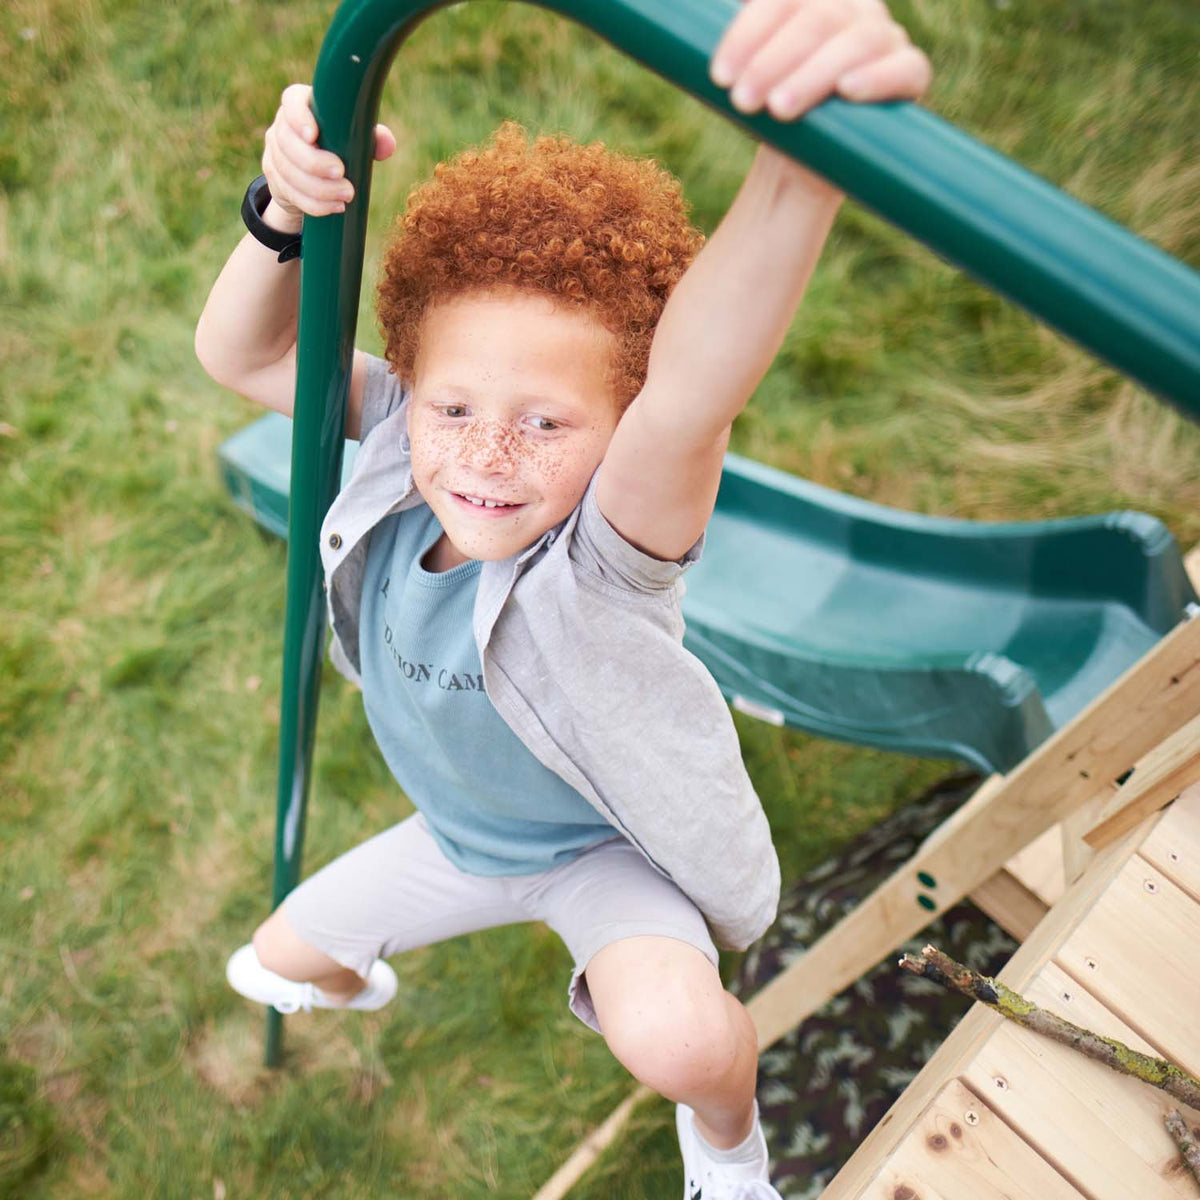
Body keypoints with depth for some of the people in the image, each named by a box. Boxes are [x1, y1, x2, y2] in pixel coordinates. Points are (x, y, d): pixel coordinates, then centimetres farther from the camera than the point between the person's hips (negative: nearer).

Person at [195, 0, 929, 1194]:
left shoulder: (605, 548, -41)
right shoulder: (399, 448, -23)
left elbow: (693, 390, -61)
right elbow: (238, 353, -23)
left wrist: (802, 160, -79)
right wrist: (287, 214, -43)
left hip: (609, 846, -5)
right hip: (457, 834, 6)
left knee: (675, 1038, -35)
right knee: (276, 958, 23)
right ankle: (352, 986, 65)